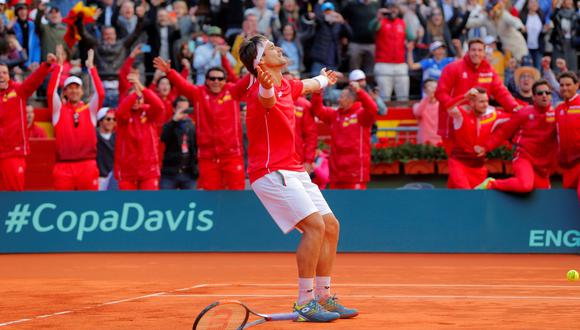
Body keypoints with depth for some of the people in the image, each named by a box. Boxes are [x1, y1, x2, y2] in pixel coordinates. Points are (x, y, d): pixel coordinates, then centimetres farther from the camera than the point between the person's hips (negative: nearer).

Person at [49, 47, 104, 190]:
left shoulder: (90, 110, 10)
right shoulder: (59, 110, 8)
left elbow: (100, 93, -5)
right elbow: (51, 91, -7)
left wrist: (91, 67, -6)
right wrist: (59, 65, -9)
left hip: (87, 165, 0)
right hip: (63, 166, 0)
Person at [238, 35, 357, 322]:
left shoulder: (287, 86, 12)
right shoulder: (261, 91, -18)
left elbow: (307, 85, 37)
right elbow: (266, 99, -45)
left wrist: (323, 79, 57)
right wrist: (266, 86, -68)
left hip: (293, 171, 10)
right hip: (271, 173, -10)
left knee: (330, 226, 8)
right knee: (315, 226, -21)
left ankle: (323, 298, 16)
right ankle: (304, 303, -17)